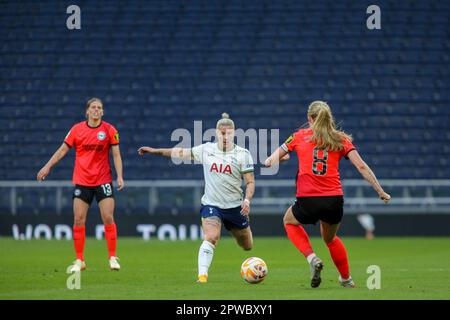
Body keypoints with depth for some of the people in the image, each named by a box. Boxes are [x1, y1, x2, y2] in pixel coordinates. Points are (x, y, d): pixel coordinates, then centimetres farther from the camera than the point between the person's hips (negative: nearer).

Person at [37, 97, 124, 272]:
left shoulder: (109, 130, -2)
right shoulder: (77, 129, 1)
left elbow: (116, 154, -2)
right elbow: (63, 149, 6)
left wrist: (119, 176, -12)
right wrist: (48, 166, 0)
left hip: (103, 181, -1)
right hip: (81, 181, 1)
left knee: (108, 218, -8)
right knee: (79, 220, -2)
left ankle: (112, 258, 2)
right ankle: (79, 261, 5)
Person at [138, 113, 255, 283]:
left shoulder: (243, 154, -5)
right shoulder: (206, 149, 0)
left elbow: (250, 182, -5)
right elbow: (182, 153, 10)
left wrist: (247, 200, -22)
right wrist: (155, 151, 9)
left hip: (235, 207, 1)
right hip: (211, 204, -1)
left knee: (247, 246, 15)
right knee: (211, 238, -26)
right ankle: (202, 275, -26)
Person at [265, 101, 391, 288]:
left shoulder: (299, 136, 7)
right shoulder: (340, 139, 8)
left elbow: (270, 161, 14)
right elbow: (362, 167, 1)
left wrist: (270, 161, 38)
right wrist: (380, 191, 7)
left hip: (308, 202, -2)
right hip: (334, 200, 2)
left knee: (289, 221, 32)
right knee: (330, 238, 32)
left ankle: (312, 258, 10)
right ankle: (346, 280, 40)